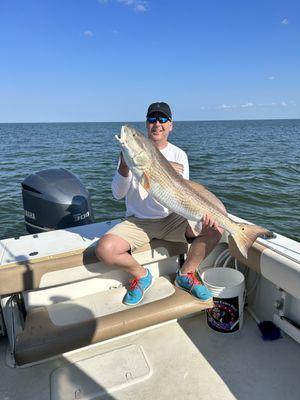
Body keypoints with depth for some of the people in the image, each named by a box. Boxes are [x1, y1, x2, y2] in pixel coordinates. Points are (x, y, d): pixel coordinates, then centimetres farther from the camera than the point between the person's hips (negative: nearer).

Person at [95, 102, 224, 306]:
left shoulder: (179, 155, 2)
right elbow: (118, 194, -10)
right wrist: (124, 166, -29)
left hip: (171, 219, 2)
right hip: (137, 221, -1)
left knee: (215, 229, -19)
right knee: (104, 249, -26)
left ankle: (186, 274, 6)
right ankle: (141, 275, 6)